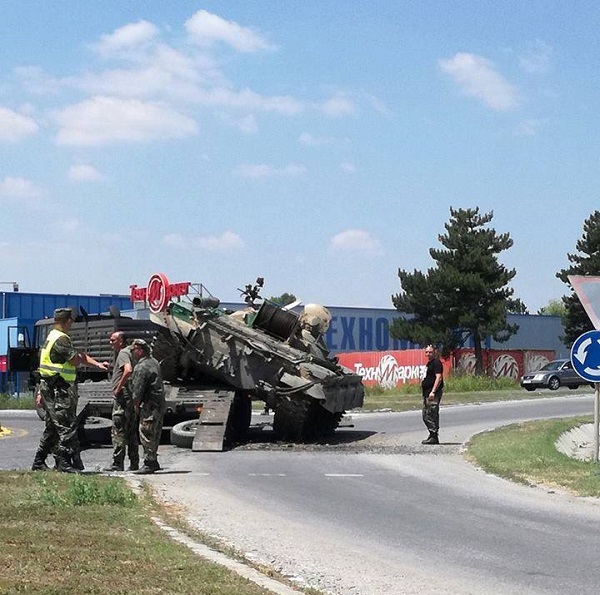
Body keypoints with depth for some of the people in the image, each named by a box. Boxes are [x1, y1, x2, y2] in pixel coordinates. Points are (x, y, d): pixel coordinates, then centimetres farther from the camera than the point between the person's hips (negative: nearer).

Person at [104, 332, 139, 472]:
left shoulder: (123, 353, -11)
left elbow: (128, 370, -29)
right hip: (132, 397, 10)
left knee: (118, 431, -7)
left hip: (122, 397, -10)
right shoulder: (129, 352, 20)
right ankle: (134, 463, 14)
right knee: (131, 432, 12)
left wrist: (118, 388, -21)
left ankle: (117, 463, -8)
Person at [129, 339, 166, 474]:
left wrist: (136, 404, -2)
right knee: (154, 434, 14)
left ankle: (149, 463, -9)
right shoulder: (153, 362, 16)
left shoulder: (141, 367, -15)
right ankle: (153, 462, 20)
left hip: (149, 405, -10)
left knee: (146, 434, -8)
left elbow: (138, 388, -15)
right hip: (159, 402, 10)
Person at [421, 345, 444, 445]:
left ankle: (434, 437, -9)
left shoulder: (436, 363, -10)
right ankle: (432, 436, 19)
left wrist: (433, 392, -24)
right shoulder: (429, 363, 21)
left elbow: (439, 377, -19)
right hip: (427, 393, 11)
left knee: (431, 415, -11)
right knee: (425, 416, 13)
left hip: (433, 393, -11)